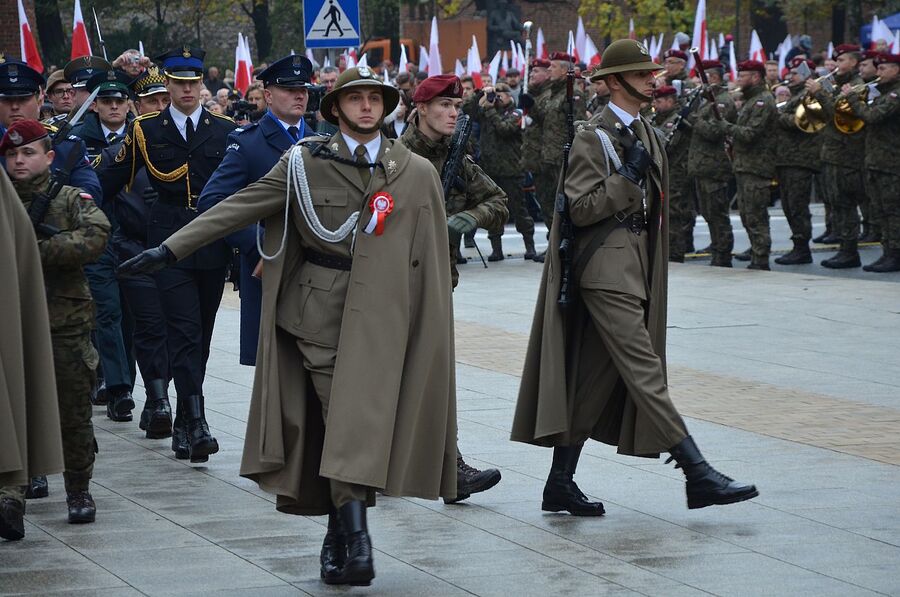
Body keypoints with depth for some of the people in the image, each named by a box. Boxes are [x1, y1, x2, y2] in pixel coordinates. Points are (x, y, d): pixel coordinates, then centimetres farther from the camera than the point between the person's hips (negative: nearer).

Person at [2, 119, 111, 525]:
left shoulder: (71, 200, 2)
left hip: (66, 327, -2)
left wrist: (39, 251, -20)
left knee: (74, 415, 3)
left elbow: (95, 237, -16)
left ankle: (79, 491, 16)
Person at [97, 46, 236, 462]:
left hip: (213, 246, 2)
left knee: (200, 335, 9)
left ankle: (184, 425, 20)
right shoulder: (146, 131, 4)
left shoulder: (225, 131, 7)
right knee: (184, 332, -13)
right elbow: (110, 179, 9)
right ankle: (196, 423, -20)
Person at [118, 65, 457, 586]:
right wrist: (169, 250, -1)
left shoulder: (418, 173, 9)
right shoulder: (305, 163, 7)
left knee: (361, 426, -9)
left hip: (379, 319, 1)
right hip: (319, 310, 0)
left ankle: (342, 536, -4)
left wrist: (436, 336, 5)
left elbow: (432, 262, 9)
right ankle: (354, 542, -9)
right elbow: (237, 209, 5)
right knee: (341, 425, -8)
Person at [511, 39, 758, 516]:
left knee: (595, 379, 9)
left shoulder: (646, 135, 17)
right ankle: (698, 475, -15)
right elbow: (581, 209, -15)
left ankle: (561, 484, 13)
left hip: (636, 269, 9)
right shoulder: (592, 137, -9)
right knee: (644, 370, -11)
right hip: (606, 268, -9)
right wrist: (627, 177, -21)